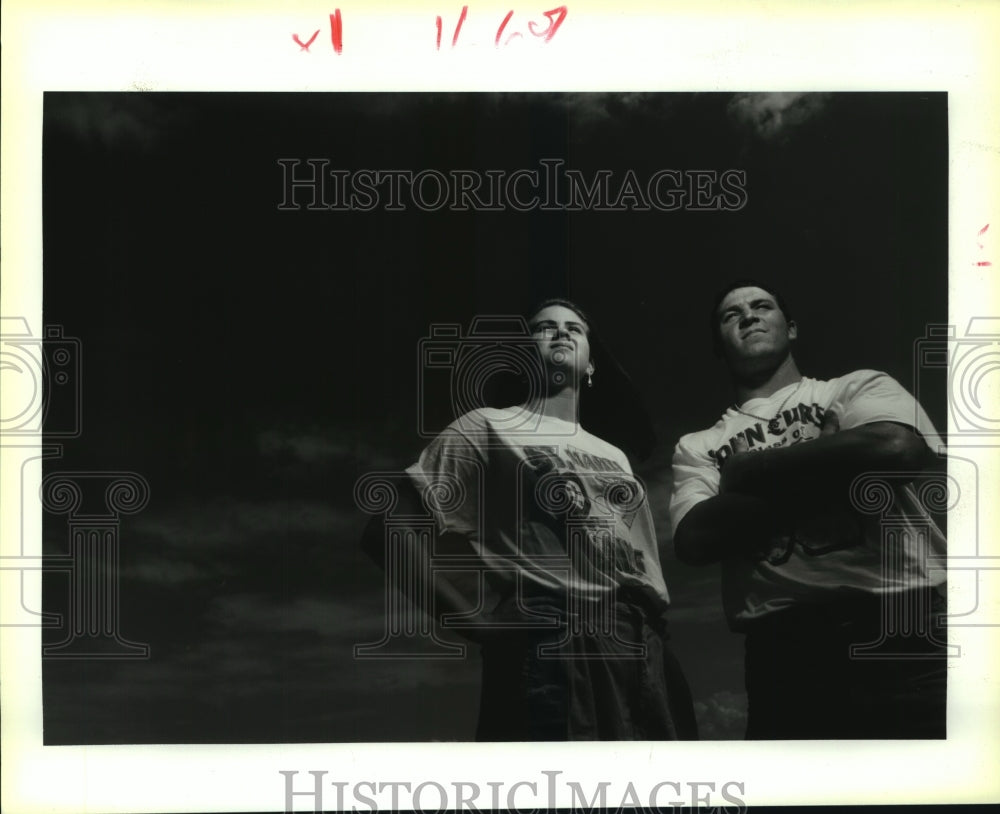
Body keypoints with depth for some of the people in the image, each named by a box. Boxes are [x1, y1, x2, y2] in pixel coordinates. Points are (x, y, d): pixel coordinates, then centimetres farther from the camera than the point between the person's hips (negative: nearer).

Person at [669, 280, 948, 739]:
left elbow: (900, 449, -9)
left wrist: (749, 470, 2)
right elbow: (694, 539, -1)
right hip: (785, 647, 1)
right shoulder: (697, 447, 18)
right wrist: (829, 470, -4)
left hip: (902, 625, -1)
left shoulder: (855, 388, 14)